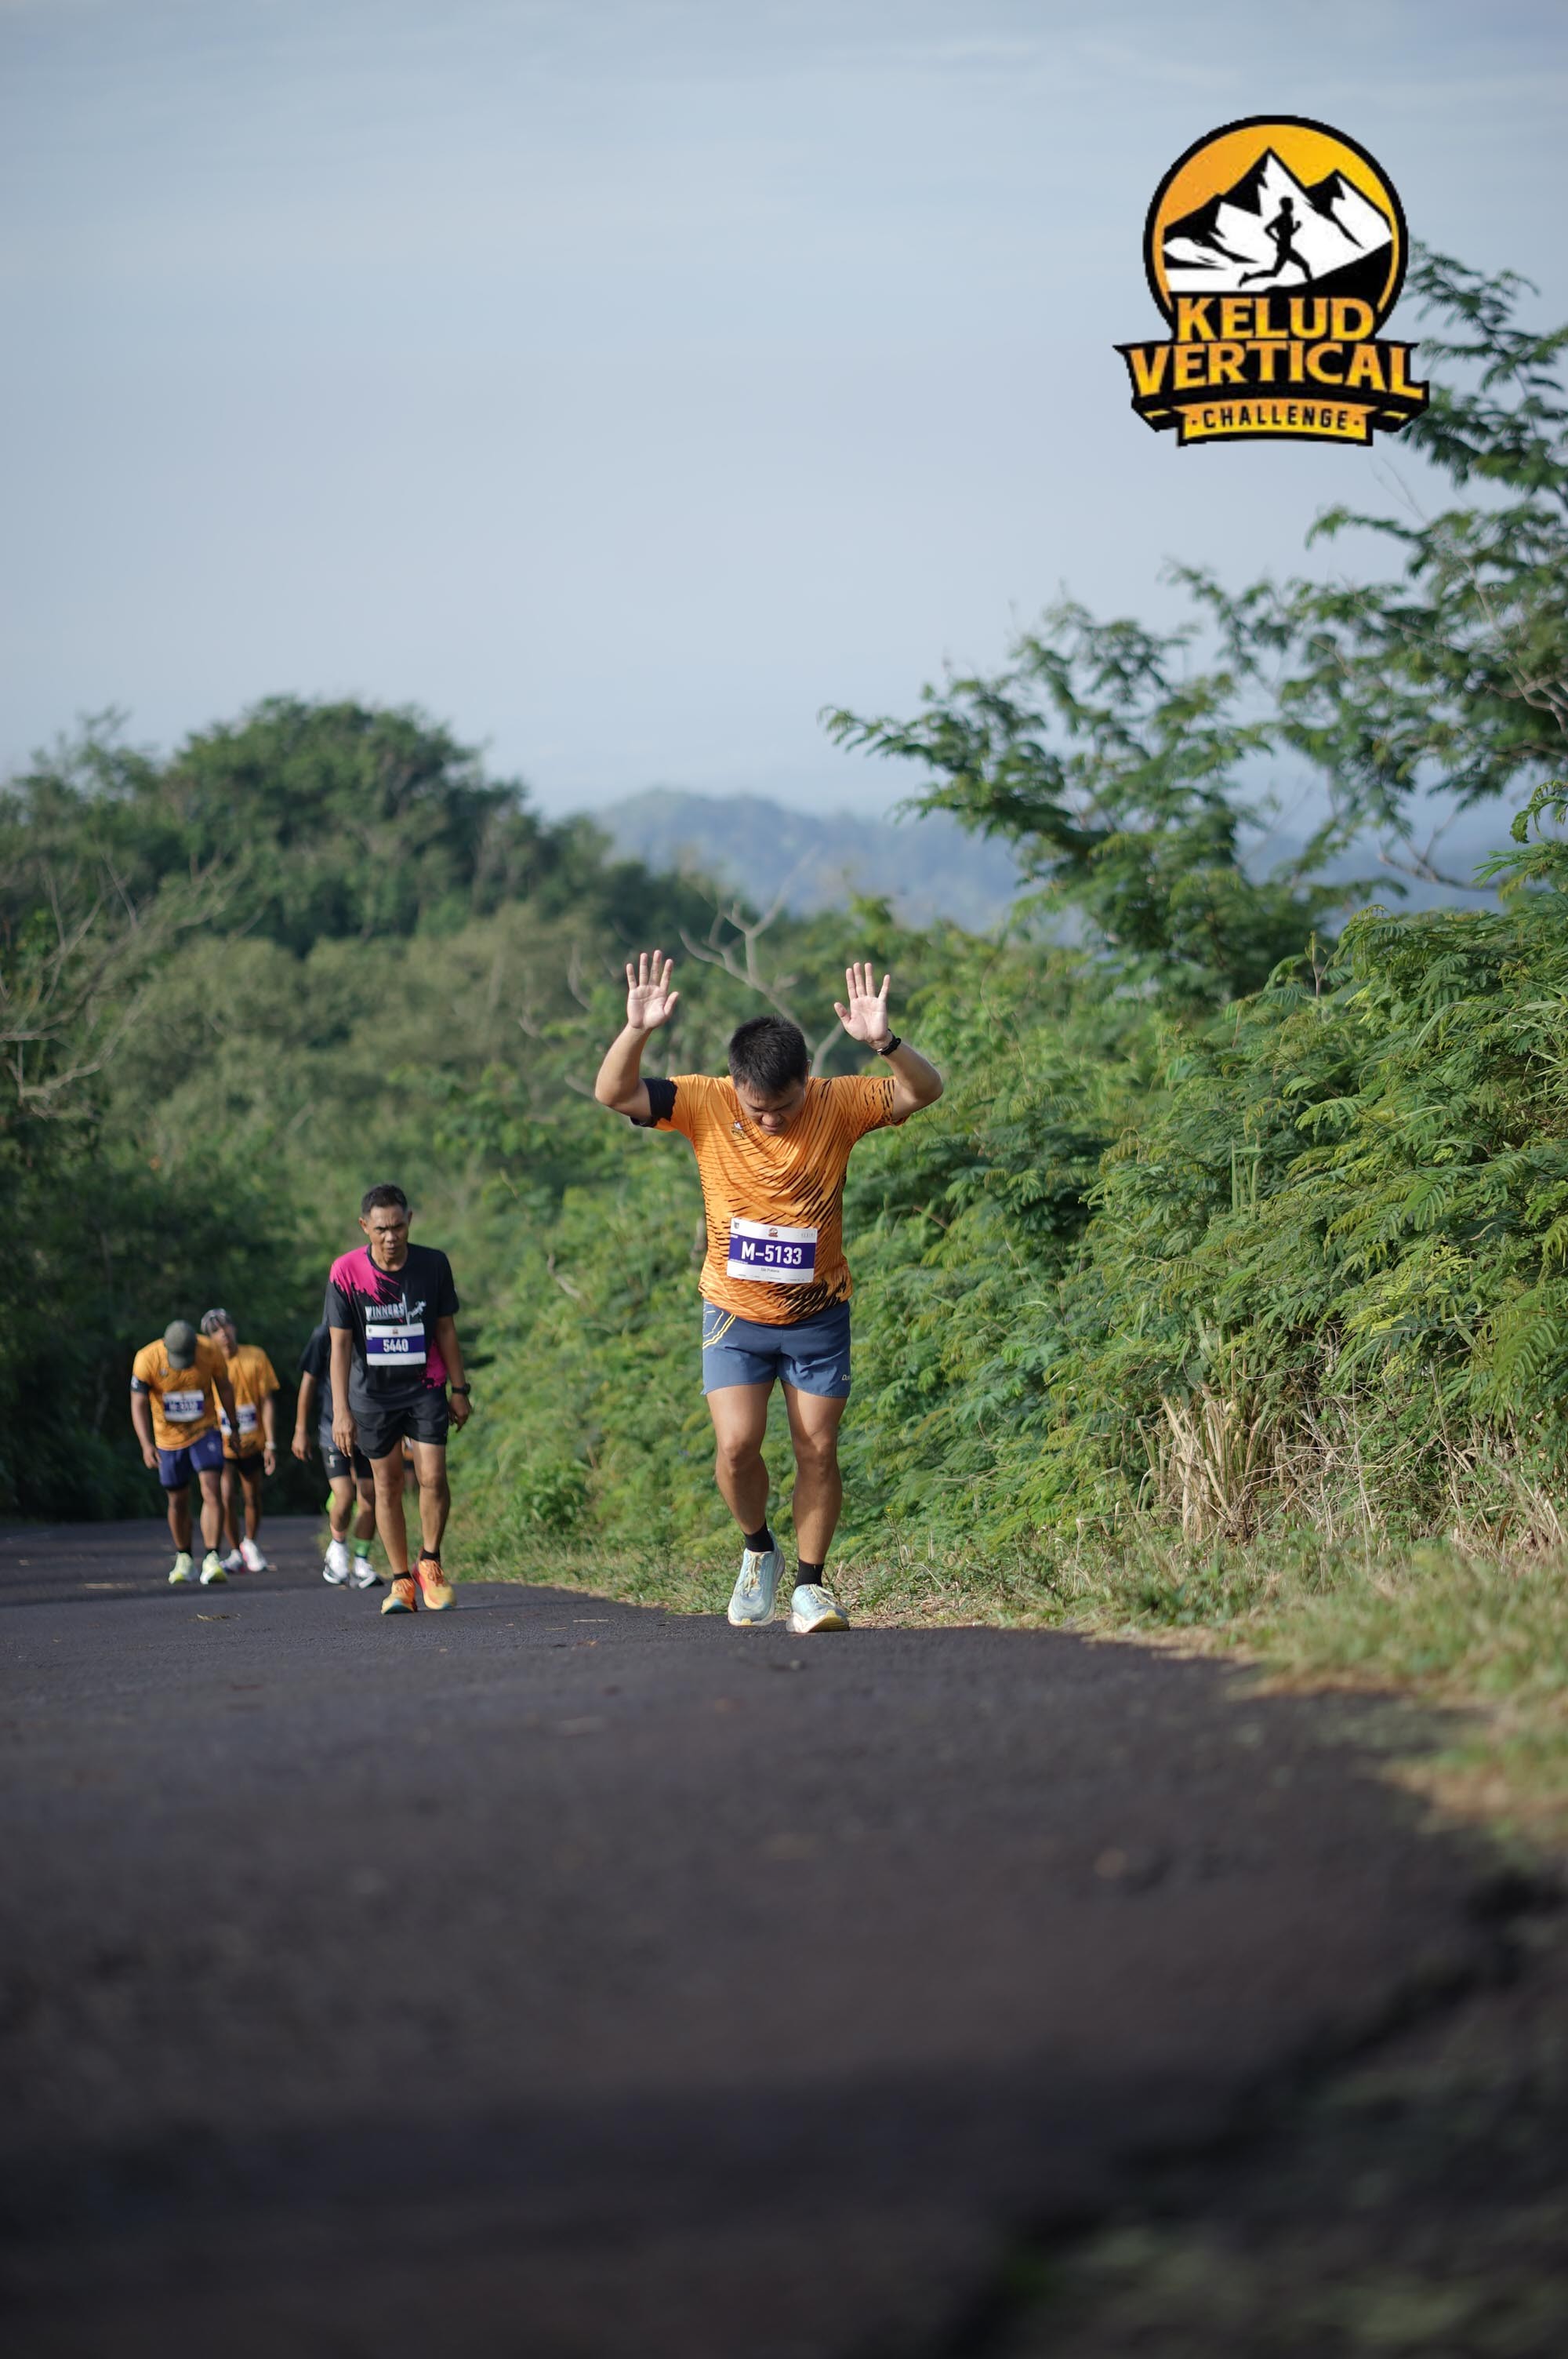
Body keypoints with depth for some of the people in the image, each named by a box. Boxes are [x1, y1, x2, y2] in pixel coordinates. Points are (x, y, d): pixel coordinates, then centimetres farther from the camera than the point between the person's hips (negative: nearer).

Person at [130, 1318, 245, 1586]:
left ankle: (212, 1560, -20)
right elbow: (138, 1406, -18)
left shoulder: (210, 1351, -16)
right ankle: (183, 1558, 30)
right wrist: (146, 1445, -31)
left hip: (204, 1431, -1)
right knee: (178, 1502, 10)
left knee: (212, 1491, -18)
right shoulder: (147, 1360, -20)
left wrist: (234, 1428, 12)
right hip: (169, 1437, 1)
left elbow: (224, 1388, 2)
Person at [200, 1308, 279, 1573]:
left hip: (252, 1442, 2)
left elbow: (267, 1402, -3)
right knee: (227, 1497, -11)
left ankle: (251, 1545, 35)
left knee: (253, 1498, 11)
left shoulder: (255, 1357, -6)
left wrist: (270, 1444, -6)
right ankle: (236, 1554, 6)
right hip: (221, 1444, -2)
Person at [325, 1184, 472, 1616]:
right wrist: (340, 1411, -17)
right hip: (372, 1394, 0)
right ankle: (401, 1581, 12)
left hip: (425, 1389, 0)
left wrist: (460, 1390, 5)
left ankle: (430, 1563, 10)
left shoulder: (433, 1264, -8)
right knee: (387, 1486, 3)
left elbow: (446, 1329, 3)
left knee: (433, 1478, -11)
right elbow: (340, 1343, -12)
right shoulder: (346, 1272, -13)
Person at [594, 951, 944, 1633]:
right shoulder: (706, 1105, -12)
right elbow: (614, 1093, -19)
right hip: (736, 1313, 0)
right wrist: (637, 1031, -38)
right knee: (736, 1446, -11)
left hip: (818, 1314, 0)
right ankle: (758, 1551, 16)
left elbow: (923, 1091, -19)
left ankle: (809, 1584, 10)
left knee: (818, 1449, -2)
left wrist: (884, 1044, -39)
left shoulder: (837, 1105, -12)